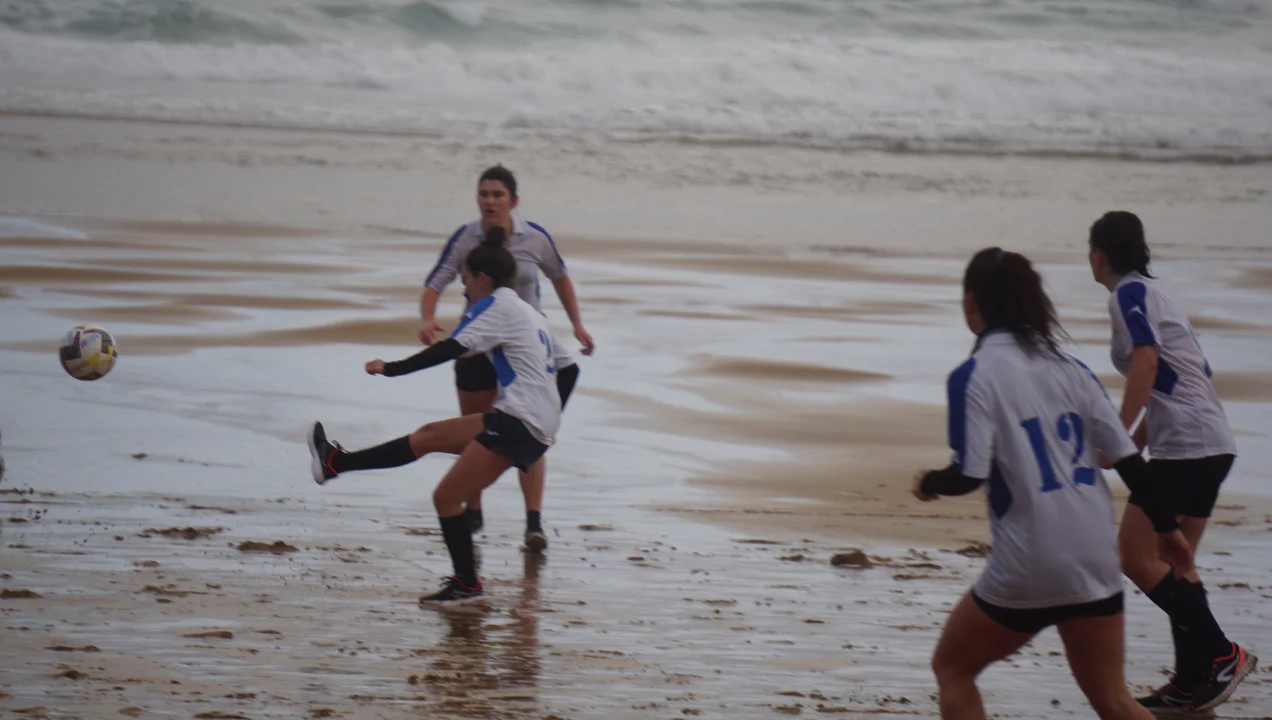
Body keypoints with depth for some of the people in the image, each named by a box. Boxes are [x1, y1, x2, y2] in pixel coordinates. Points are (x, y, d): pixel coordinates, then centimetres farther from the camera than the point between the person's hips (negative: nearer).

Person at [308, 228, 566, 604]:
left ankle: (466, 584, -2)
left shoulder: (498, 305, -6)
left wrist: (392, 368, -12)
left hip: (519, 422, -10)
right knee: (429, 435, 13)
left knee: (446, 496, -7)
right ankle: (336, 464, 14)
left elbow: (450, 349, -14)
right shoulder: (528, 313, 22)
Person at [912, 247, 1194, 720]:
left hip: (1026, 570, -5)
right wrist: (1166, 526, 17)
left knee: (951, 668, 17)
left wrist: (928, 482, 7)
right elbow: (1128, 457, 7)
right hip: (1095, 565, 5)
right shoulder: (1069, 370, 8)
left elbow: (968, 476, -14)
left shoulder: (975, 376, -8)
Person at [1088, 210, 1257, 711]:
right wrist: (1137, 442, 28)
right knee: (1172, 565, 13)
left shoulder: (1129, 293, -6)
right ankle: (1192, 683, 10)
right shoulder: (1152, 293, 21)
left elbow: (1146, 360, -21)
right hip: (1212, 444, 10)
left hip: (1184, 445, -10)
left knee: (1134, 557, -8)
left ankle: (1221, 655, -11)